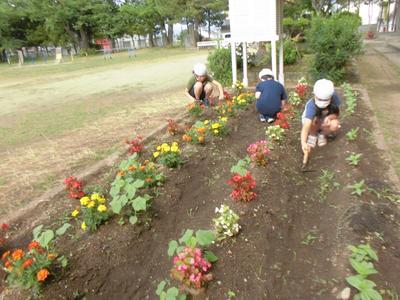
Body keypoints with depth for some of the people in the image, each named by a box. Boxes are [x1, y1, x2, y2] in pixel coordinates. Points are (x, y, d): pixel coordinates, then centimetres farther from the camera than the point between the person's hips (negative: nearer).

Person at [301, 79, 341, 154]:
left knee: (335, 125, -30)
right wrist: (303, 143, -61)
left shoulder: (334, 98, -27)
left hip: (326, 122, 2)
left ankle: (322, 134, 4)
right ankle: (313, 135, -2)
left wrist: (329, 117, -36)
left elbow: (336, 114, -12)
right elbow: (306, 126, -49)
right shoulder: (311, 105, -38)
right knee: (314, 120, -36)